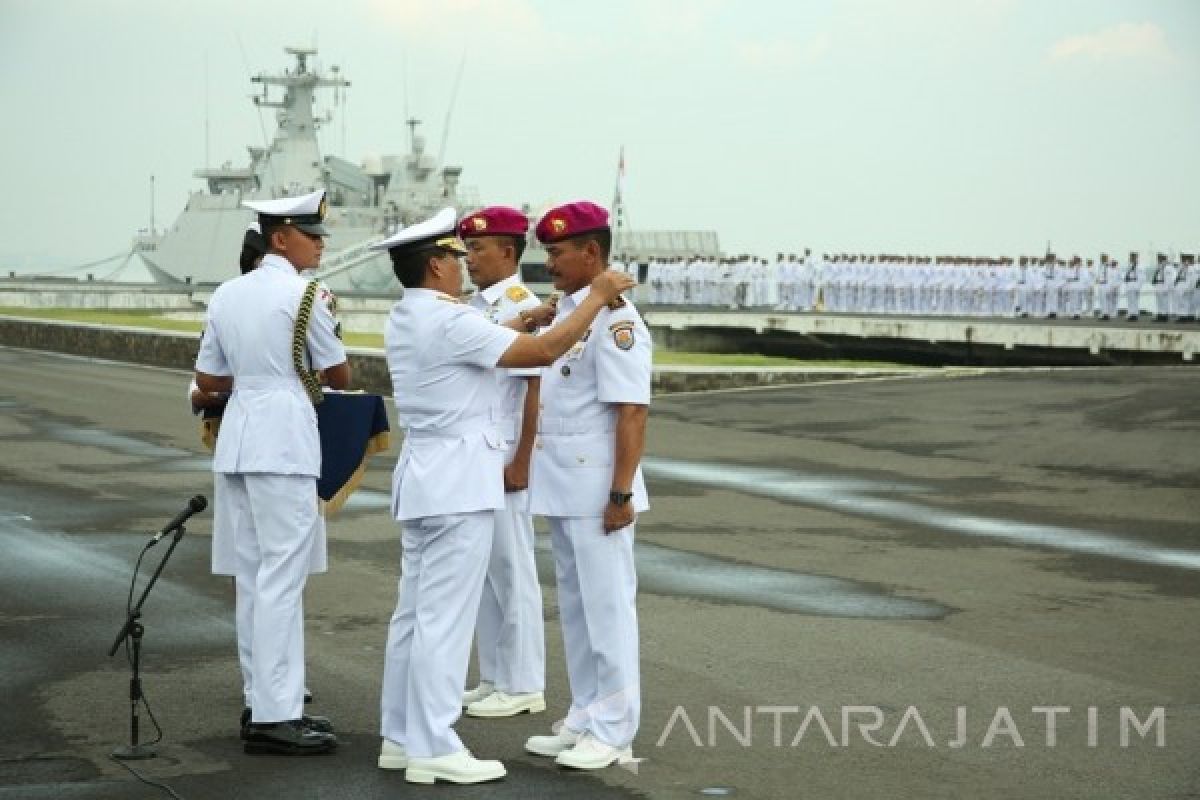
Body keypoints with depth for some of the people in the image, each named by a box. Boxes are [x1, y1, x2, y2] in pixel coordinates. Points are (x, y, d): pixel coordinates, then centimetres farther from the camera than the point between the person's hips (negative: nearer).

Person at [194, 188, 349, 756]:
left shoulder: (228, 294, 12)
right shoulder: (303, 293, -9)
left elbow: (207, 380, 16)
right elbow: (339, 377, -1)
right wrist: (305, 368, 20)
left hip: (237, 439, 8)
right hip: (283, 440, -8)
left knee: (253, 575, 11)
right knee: (282, 579, -6)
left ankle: (267, 703, 18)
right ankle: (274, 717, -6)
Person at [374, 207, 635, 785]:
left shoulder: (403, 320, 11)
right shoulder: (448, 321, -17)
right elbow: (543, 352, -19)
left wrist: (515, 326, 24)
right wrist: (598, 297, -11)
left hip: (422, 475, 10)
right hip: (459, 480, -10)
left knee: (414, 611, 13)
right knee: (445, 617, -6)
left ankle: (400, 737, 19)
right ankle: (432, 749, -2)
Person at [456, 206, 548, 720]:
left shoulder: (523, 307, -12)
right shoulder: (472, 307, 11)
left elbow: (534, 390, -15)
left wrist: (520, 463, -17)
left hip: (503, 456, -8)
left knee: (511, 570, 0)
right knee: (482, 568, 12)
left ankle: (523, 685, 9)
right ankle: (495, 678, 21)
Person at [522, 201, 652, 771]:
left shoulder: (614, 318, -16)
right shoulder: (564, 312, 12)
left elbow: (632, 412, -20)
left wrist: (621, 494, -21)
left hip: (596, 491, -9)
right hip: (562, 488, 9)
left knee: (607, 607, -1)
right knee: (575, 608, 16)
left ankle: (613, 732, 8)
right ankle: (584, 720, 26)